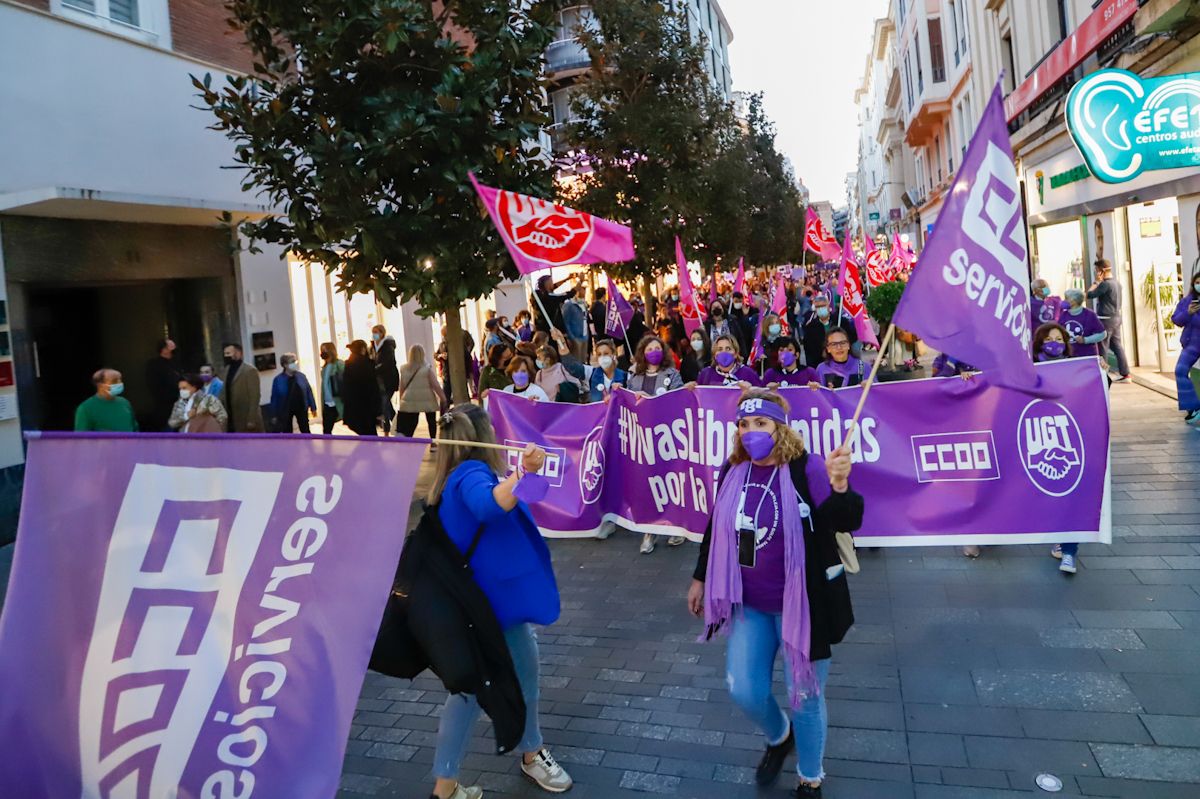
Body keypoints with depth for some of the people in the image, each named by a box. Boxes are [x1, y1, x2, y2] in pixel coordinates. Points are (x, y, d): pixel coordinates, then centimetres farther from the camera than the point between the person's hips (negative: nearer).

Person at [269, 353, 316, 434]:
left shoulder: (301, 376, -4)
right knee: (287, 433, 8)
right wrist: (274, 415, -7)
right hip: (285, 410, -2)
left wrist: (313, 407, 2)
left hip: (301, 408, 2)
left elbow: (308, 391, 2)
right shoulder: (278, 379, -11)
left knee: (306, 431, 12)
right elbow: (274, 398, -7)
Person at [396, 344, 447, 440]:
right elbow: (435, 385, -9)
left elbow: (401, 387, 6)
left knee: (410, 425, 5)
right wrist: (443, 398, -1)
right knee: (431, 421, 17)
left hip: (410, 402, 2)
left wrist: (401, 401, 16)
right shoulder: (427, 368, -10)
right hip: (427, 400, -2)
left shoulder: (404, 369, 0)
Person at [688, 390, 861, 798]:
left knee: (804, 696, 10)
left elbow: (846, 522, -32)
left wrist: (840, 486, -52)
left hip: (801, 604, -5)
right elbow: (716, 529, 10)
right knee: (744, 692, 12)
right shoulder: (733, 471, -3)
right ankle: (779, 737, 47)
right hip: (749, 604, 5)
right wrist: (700, 578, 16)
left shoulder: (807, 469, -18)